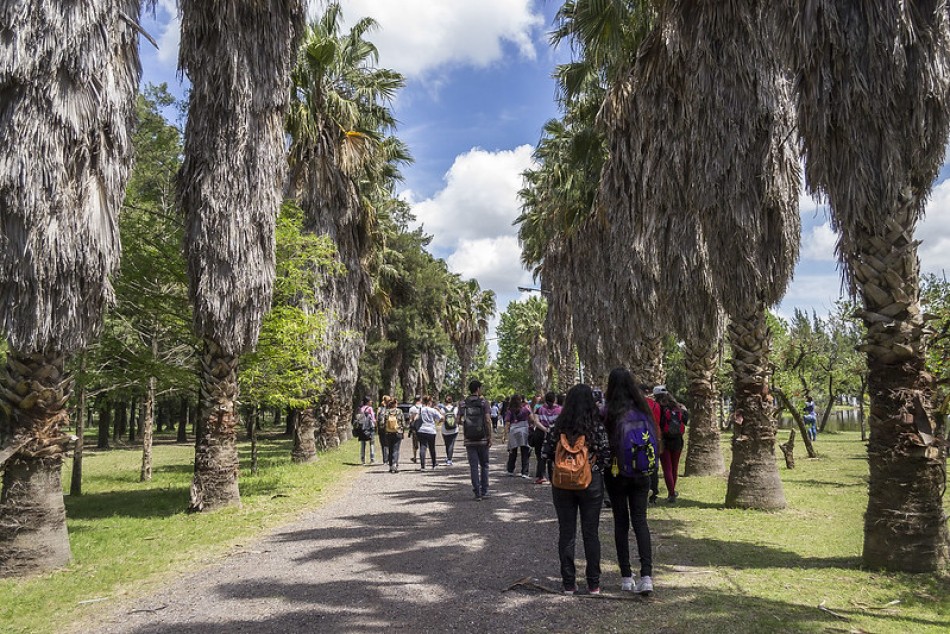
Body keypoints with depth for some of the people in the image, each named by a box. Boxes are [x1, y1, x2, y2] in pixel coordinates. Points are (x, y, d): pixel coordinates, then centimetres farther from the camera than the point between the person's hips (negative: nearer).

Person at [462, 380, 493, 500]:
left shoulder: (463, 403, 2)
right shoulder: (484, 402, -5)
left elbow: (459, 420, -1)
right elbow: (488, 421, -10)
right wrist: (490, 437, -4)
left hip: (469, 440, 1)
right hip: (483, 439, -1)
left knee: (473, 466, 4)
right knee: (484, 465, 13)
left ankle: (477, 493, 3)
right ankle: (484, 491, 11)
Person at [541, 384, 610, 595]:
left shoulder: (558, 426, -5)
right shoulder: (596, 426, -9)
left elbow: (546, 453, -4)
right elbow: (606, 455, -12)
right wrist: (595, 467, 7)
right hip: (591, 483, -1)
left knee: (566, 533, 10)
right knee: (591, 532, 10)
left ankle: (568, 583, 16)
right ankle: (593, 583, 17)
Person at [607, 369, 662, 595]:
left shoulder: (608, 413, -14)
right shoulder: (644, 409, -3)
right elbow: (656, 436, 6)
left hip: (616, 474, -3)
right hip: (642, 474, 3)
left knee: (621, 522, 9)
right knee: (640, 521, 8)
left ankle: (626, 576, 14)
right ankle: (646, 575, -3)